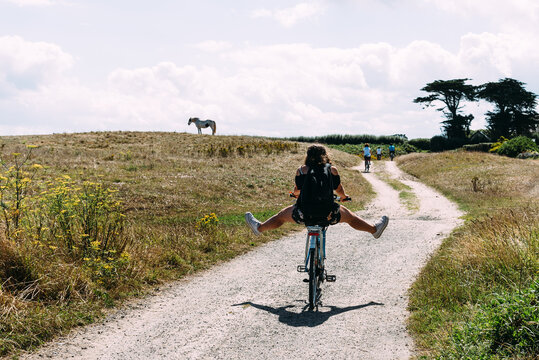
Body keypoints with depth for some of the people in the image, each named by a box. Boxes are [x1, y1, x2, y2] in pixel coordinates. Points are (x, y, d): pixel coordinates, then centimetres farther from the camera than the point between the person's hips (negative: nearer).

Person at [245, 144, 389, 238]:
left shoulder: (301, 170, -2)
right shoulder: (332, 170, 0)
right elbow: (339, 189, 12)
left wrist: (294, 194, 36)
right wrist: (345, 197, 36)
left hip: (304, 214, 0)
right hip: (328, 215, 1)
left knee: (281, 215, 27)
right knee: (349, 216, 27)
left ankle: (259, 227, 46)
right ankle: (375, 229, 44)